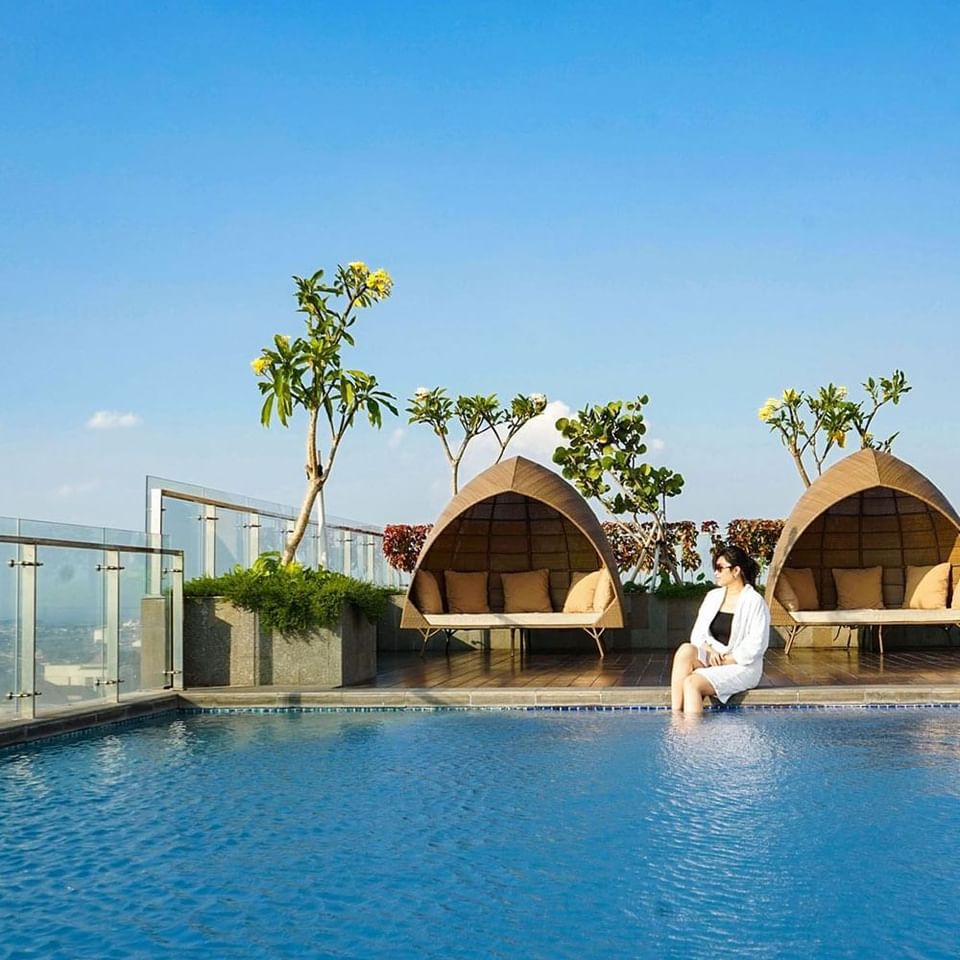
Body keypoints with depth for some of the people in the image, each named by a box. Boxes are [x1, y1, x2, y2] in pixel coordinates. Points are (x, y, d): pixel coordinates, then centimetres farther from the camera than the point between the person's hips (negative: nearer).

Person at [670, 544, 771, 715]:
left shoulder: (754, 602, -8)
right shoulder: (713, 596, 13)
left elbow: (755, 646, -13)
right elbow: (698, 633, 10)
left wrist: (724, 661, -15)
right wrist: (710, 650, -11)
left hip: (739, 665, -6)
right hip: (711, 657, 6)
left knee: (692, 683, -29)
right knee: (685, 650, -28)